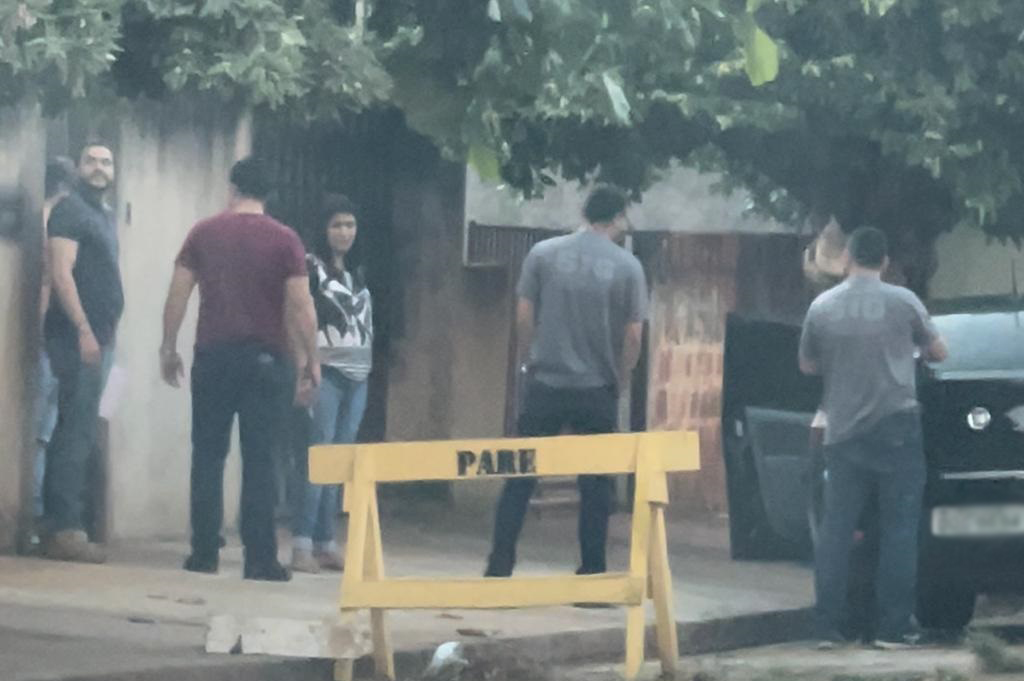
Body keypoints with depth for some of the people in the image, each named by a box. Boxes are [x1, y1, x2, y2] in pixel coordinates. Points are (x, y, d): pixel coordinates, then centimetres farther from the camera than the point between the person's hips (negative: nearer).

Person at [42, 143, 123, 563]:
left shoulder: (104, 216, 20)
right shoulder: (70, 211, -7)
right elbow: (61, 273, -16)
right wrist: (84, 330, -22)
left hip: (97, 335, 9)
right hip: (78, 335, -9)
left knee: (74, 432, 8)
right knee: (77, 432, -13)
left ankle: (58, 527, 9)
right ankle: (66, 529, -15)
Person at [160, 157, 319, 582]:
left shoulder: (204, 233, 3)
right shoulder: (284, 241, -3)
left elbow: (178, 295, 2)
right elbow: (300, 307, -7)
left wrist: (169, 348, 10)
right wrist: (310, 363, 0)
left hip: (213, 356, 1)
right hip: (266, 359, -1)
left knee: (208, 456, 9)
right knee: (260, 461, 0)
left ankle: (205, 554, 6)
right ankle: (260, 559, -4)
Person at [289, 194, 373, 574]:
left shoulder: (357, 274, 19)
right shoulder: (310, 268, -3)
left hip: (358, 377, 7)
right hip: (325, 373, -7)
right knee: (315, 459, -11)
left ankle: (327, 544, 7)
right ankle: (302, 546, -12)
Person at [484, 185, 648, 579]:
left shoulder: (543, 254, 0)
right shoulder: (627, 267, -2)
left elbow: (524, 318, 0)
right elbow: (633, 336, -2)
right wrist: (619, 382, 11)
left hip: (545, 384, 1)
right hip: (597, 391, -1)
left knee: (521, 477, 6)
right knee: (595, 484, 7)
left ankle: (500, 566, 1)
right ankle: (591, 573, 7)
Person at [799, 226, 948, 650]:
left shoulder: (822, 307, 2)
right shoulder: (903, 302, -4)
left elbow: (807, 366, 14)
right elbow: (938, 353, 9)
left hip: (843, 434, 2)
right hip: (896, 428, -2)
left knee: (835, 530, 7)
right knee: (899, 530, 1)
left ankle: (829, 626, 4)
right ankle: (893, 627, -2)